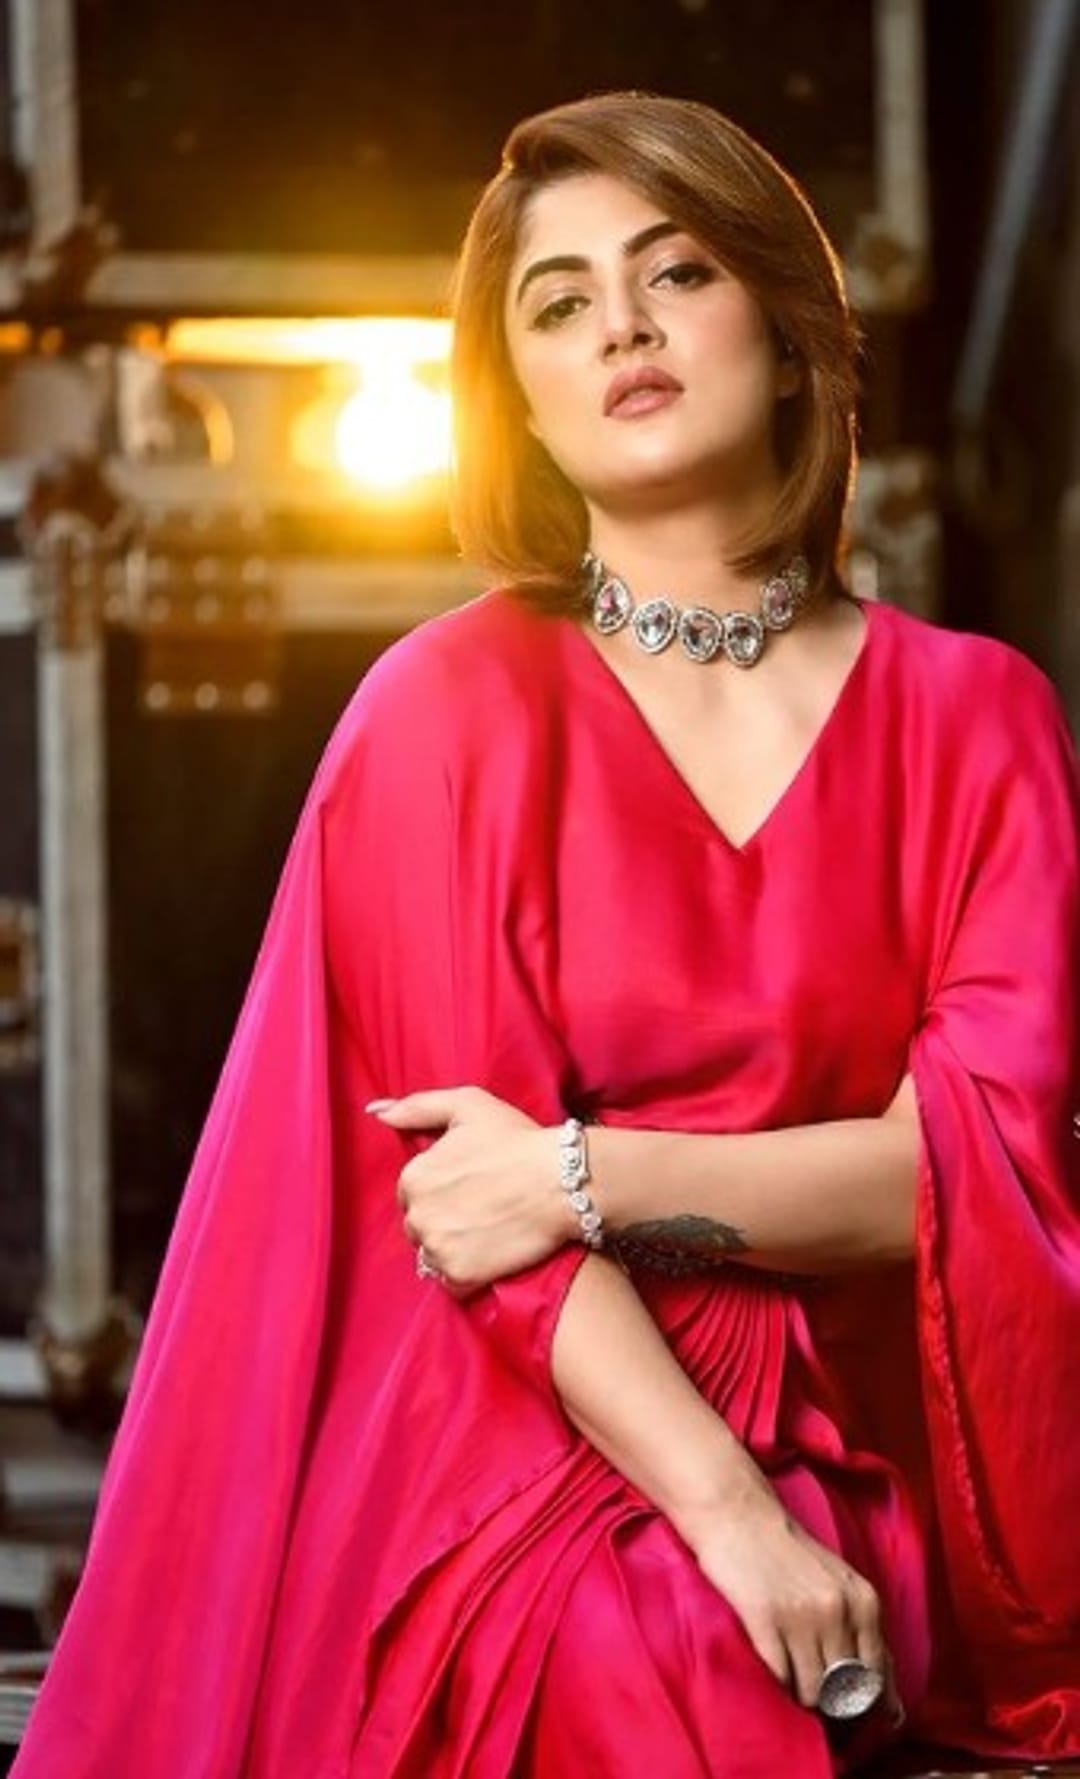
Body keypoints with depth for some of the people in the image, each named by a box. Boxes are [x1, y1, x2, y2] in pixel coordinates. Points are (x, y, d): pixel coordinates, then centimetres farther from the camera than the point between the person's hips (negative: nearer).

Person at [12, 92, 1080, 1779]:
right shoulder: (449, 707, 0)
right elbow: (469, 1195, -6)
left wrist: (594, 1177, -14)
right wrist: (726, 1512, -16)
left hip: (863, 1459, 2)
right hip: (526, 1439, -2)